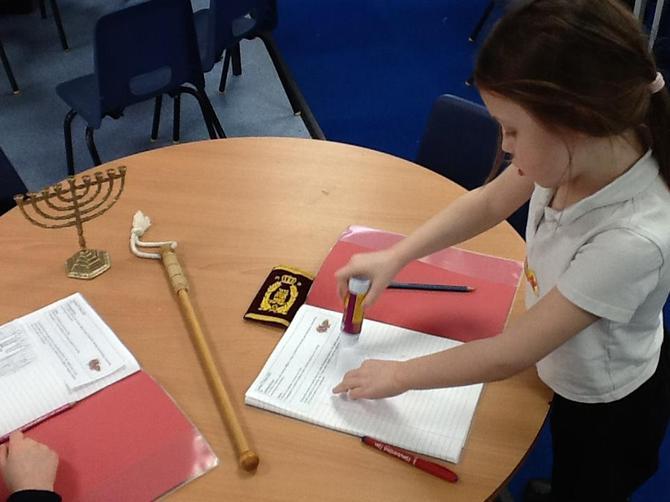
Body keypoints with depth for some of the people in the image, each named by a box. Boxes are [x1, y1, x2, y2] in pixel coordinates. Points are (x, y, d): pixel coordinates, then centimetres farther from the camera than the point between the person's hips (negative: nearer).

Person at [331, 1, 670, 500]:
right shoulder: (587, 148, -25)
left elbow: (510, 355, -32)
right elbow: (488, 203, -6)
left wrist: (399, 375, -21)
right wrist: (394, 257, -12)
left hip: (611, 408, -5)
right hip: (569, 370, 5)